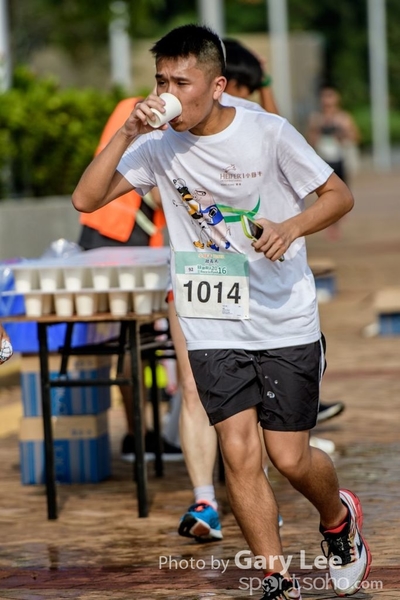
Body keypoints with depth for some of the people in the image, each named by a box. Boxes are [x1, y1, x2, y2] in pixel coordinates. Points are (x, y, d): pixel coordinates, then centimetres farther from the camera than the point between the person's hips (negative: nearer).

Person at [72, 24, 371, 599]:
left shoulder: (268, 132, -11)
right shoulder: (158, 145, -2)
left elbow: (339, 195, -3)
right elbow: (86, 199, -6)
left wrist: (291, 227, -22)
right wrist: (127, 133, -17)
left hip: (284, 322, -2)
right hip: (212, 328, 2)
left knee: (289, 457, -2)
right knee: (239, 454, -6)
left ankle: (339, 518, 32)